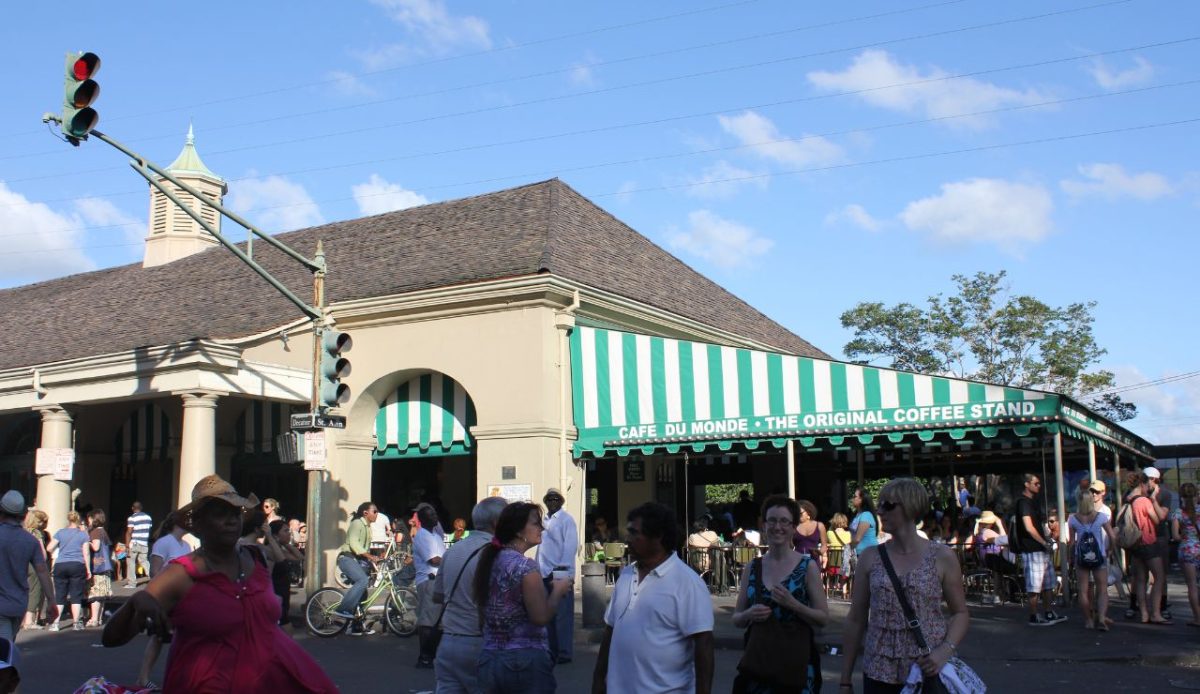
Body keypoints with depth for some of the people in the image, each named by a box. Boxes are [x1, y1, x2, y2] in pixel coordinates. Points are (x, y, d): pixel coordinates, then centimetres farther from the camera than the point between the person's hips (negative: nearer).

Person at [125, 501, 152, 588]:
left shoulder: (132, 518, -9)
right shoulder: (148, 517, 8)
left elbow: (129, 532, -12)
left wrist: (127, 546, -11)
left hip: (134, 544, -5)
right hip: (145, 544, 5)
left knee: (130, 562, 4)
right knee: (144, 561, 13)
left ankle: (131, 582, 4)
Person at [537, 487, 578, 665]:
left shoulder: (566, 519, -5)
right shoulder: (544, 520, 15)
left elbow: (571, 546, -11)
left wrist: (562, 571, -17)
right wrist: (539, 570, 10)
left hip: (560, 574, -7)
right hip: (544, 574, 7)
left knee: (562, 615, -2)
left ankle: (564, 653, 5)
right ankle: (551, 651, 20)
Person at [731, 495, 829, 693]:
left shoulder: (807, 566, -4)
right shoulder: (752, 568, 4)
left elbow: (823, 619, -6)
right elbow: (736, 620, 8)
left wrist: (793, 604, -20)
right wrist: (749, 615, -13)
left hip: (796, 659, -2)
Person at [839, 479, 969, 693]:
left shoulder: (942, 557, -3)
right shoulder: (870, 558, 1)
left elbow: (961, 613, 3)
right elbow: (856, 619, 4)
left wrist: (945, 651, -14)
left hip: (928, 672, -1)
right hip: (879, 673, 1)